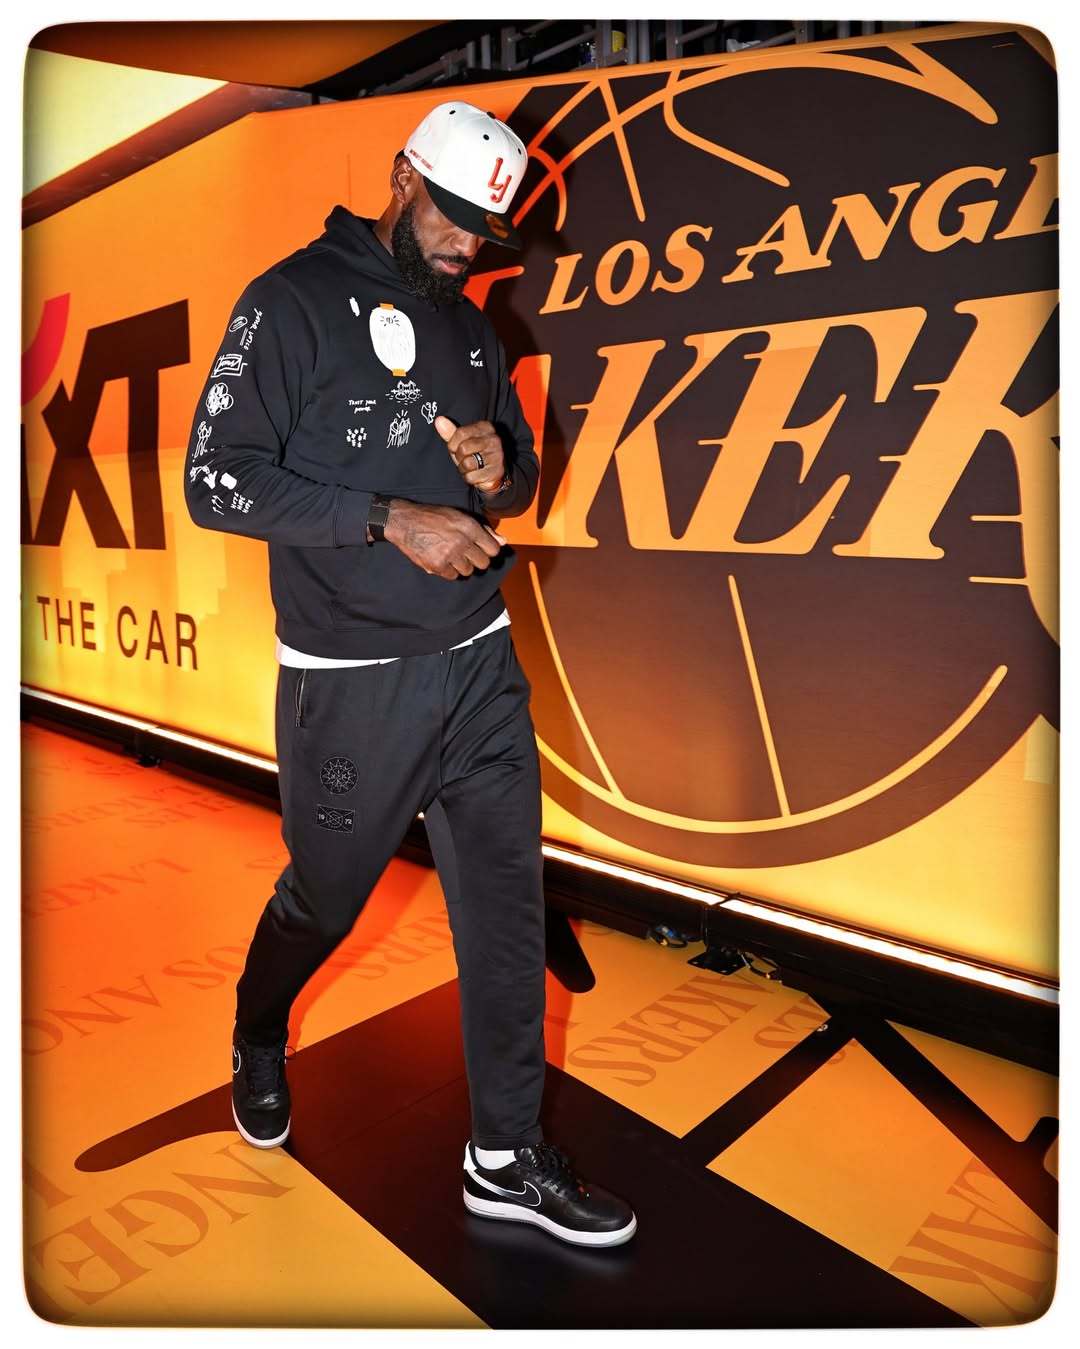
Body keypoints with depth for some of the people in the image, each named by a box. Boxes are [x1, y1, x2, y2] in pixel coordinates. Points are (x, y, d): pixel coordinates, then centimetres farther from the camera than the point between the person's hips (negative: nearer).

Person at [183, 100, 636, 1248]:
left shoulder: (469, 324, 15)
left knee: (506, 903, 5)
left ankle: (507, 1158, 22)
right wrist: (392, 519, -20)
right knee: (322, 897, 13)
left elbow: (522, 475, 22)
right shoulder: (296, 300, -6)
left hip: (482, 661, 6)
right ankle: (257, 1039, 48)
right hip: (352, 681, -5)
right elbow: (216, 481, -13)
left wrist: (500, 474, -3)